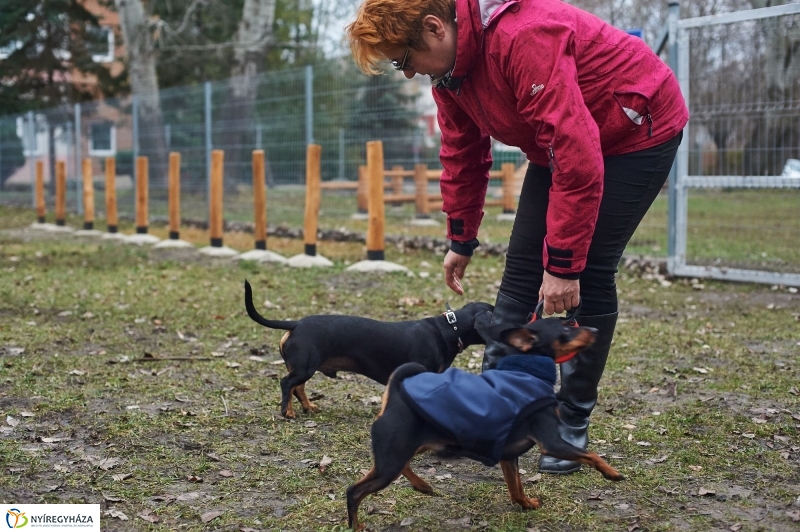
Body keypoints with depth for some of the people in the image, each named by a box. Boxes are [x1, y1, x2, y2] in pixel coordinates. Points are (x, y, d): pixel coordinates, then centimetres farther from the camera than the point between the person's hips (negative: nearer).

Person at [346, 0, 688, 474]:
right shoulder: (449, 64, -7)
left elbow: (577, 154, -38)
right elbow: (462, 153, 8)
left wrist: (563, 262, -34)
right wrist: (461, 240, 13)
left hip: (638, 129, -8)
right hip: (561, 143, 8)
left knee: (590, 274, -11)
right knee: (521, 268, 3)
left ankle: (572, 425, 3)